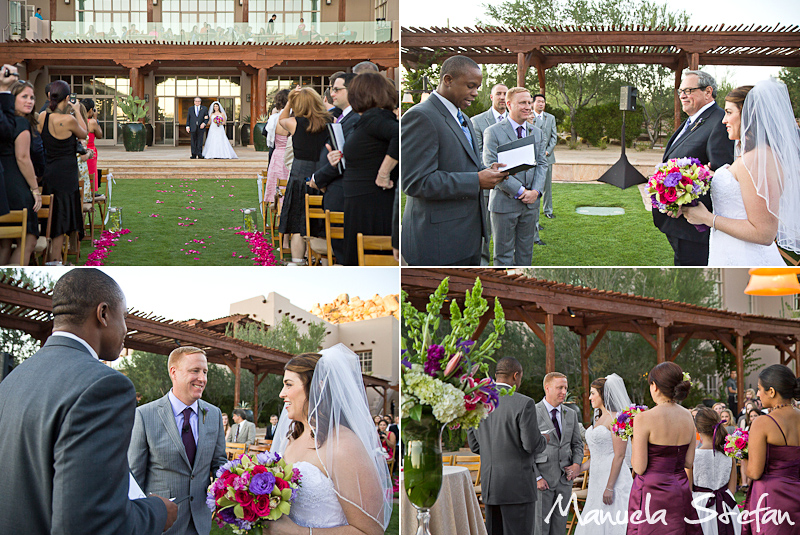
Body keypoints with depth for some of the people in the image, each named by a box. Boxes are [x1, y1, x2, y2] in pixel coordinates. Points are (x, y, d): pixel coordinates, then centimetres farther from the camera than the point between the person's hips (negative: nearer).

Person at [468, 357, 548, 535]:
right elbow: (532, 445, -14)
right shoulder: (524, 404, -12)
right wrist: (544, 440, 9)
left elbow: (474, 445, 12)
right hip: (517, 485, -6)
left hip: (489, 485, 6)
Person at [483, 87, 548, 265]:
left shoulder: (536, 133, 12)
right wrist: (519, 191, -16)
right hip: (504, 202, -5)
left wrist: (536, 191, -8)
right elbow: (492, 168, -14)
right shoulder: (493, 132, -7)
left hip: (530, 203, 5)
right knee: (504, 254, 2)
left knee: (526, 251, 12)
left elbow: (542, 164, 10)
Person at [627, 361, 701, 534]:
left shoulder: (644, 418, -15)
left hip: (653, 490, -6)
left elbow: (639, 468, -13)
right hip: (681, 489, 6)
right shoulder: (687, 417, 3)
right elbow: (689, 461, 8)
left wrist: (633, 445, 5)